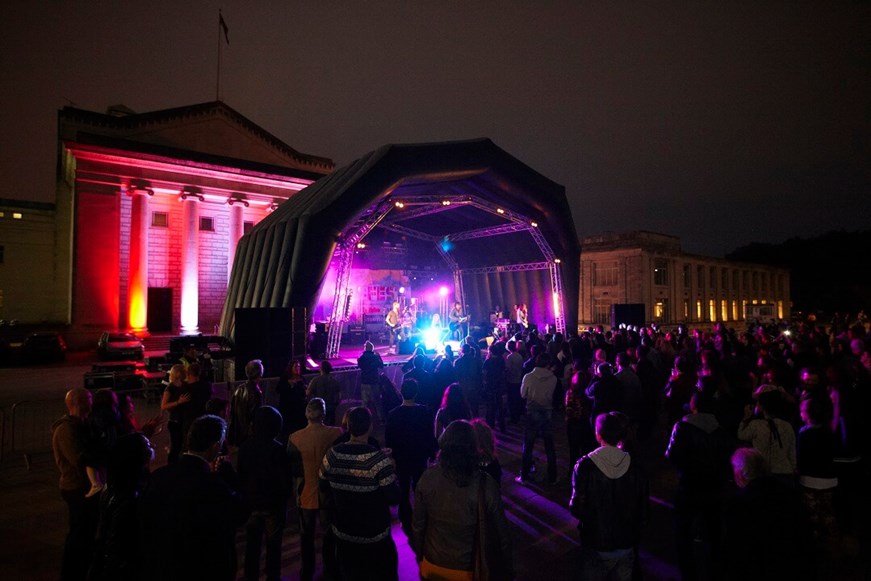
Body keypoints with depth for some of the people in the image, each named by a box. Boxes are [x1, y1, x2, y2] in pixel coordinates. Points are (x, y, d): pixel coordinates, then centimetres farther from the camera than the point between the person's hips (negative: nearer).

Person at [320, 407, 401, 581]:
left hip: (343, 533, 4)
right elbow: (394, 499, -20)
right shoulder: (378, 459, -25)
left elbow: (325, 489, 4)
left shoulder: (331, 455, -11)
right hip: (375, 537, -4)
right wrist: (392, 471, -5)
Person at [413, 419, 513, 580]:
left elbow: (418, 524, -7)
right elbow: (501, 532, -13)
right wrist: (508, 563, 4)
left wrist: (419, 555, 11)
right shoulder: (486, 484, -25)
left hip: (433, 566, 2)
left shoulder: (428, 478, -19)